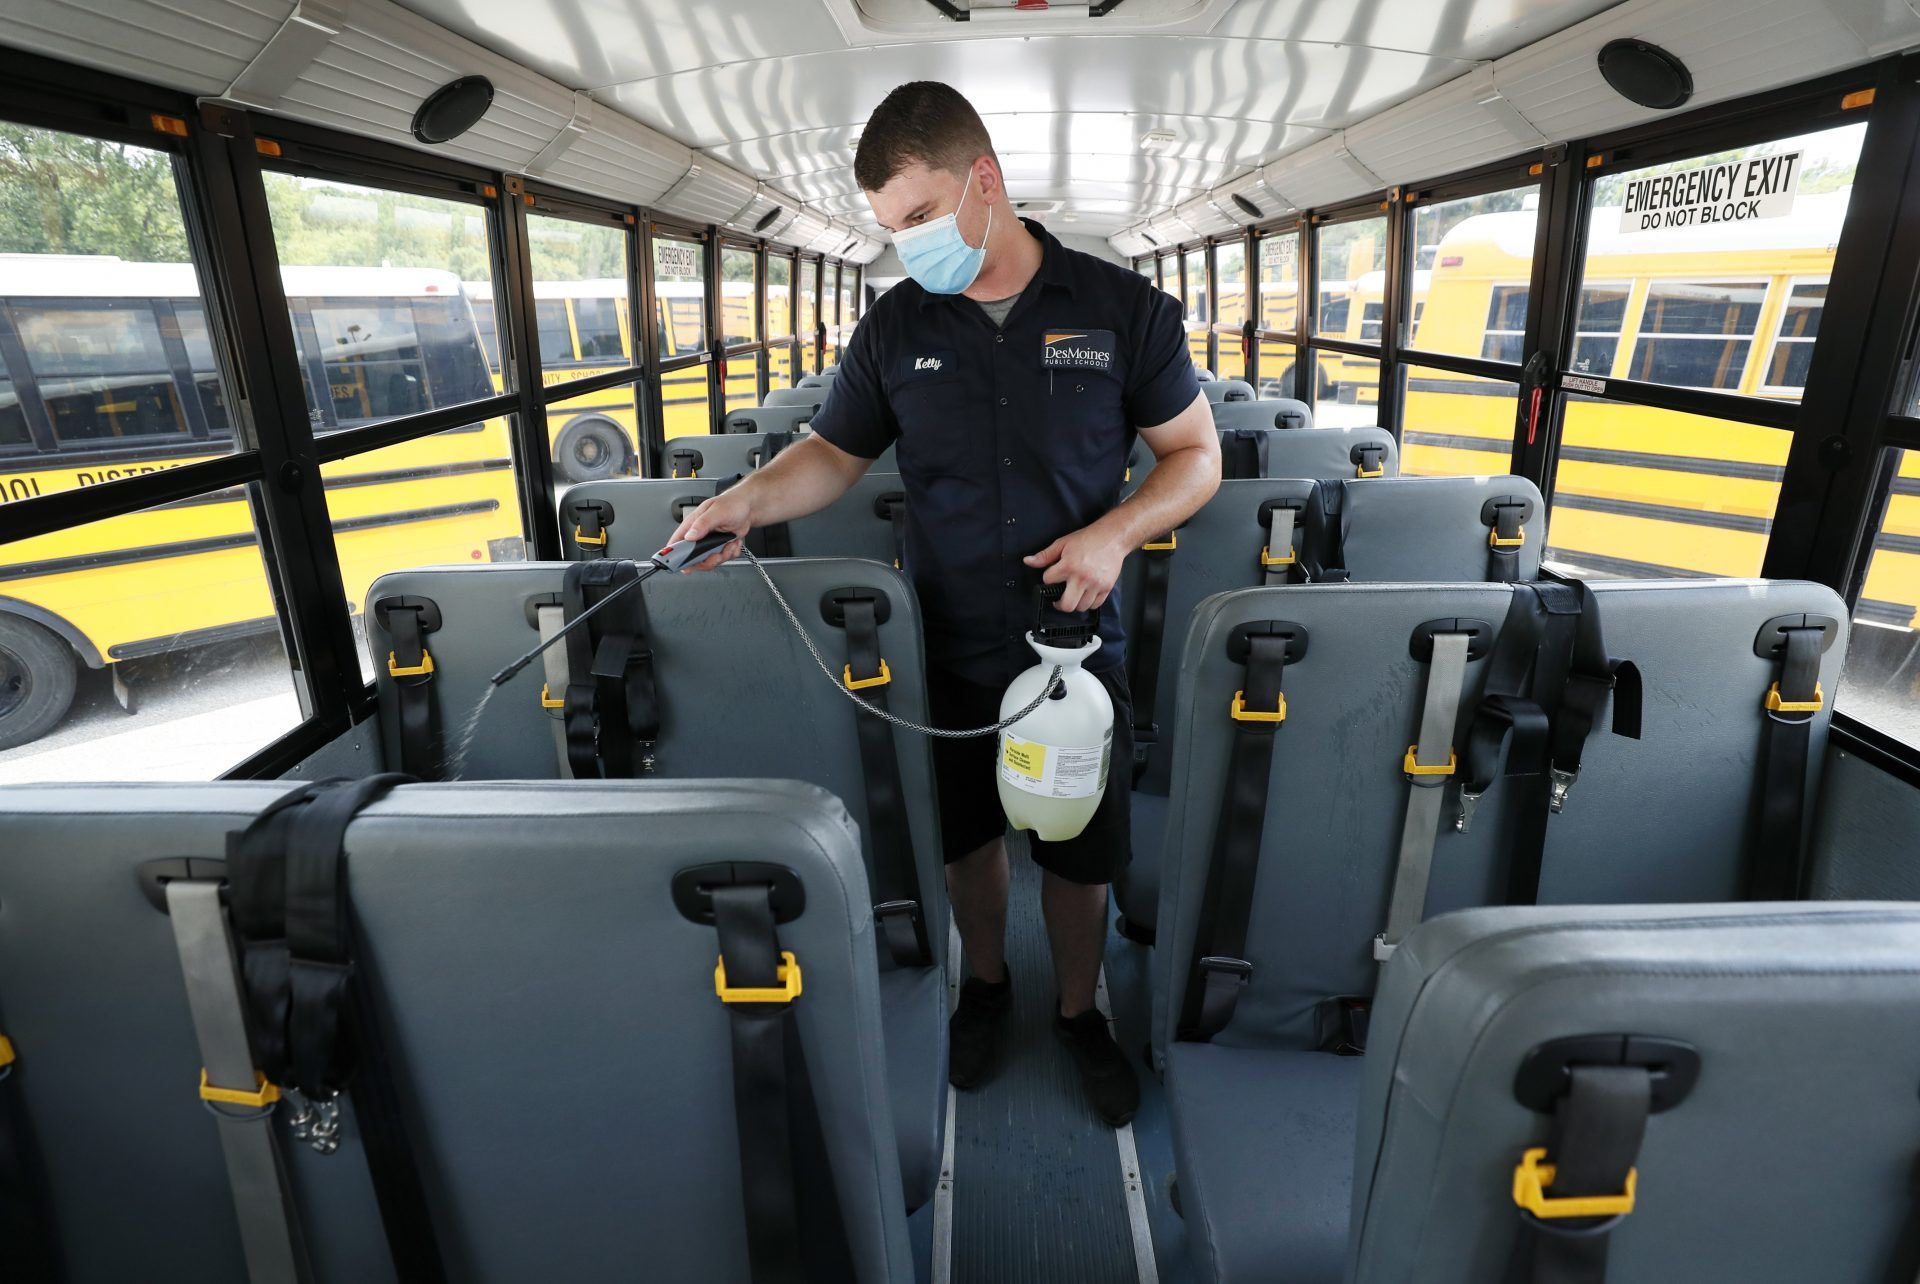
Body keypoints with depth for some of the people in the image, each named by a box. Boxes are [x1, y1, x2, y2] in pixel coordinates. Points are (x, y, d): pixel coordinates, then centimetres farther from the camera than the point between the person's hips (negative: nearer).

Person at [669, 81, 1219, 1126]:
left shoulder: (1125, 310, -5)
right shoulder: (895, 328, 1)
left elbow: (1197, 454, 0)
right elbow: (833, 453, 8)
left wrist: (1116, 532, -18)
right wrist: (749, 500, -13)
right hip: (946, 652, 2)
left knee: (1081, 851, 12)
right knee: (965, 835, 18)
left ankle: (1079, 1012, 39)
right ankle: (985, 984, 46)